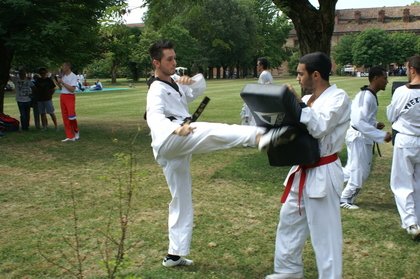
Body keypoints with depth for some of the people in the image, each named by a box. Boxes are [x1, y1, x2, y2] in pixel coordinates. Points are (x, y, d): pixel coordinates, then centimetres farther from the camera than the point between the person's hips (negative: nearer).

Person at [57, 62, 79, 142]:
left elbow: (72, 89, -18)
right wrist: (58, 81, 3)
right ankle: (69, 136, 8)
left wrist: (62, 82, -16)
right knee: (65, 117, 5)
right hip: (62, 96, 7)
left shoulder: (73, 76, -8)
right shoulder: (63, 76, 13)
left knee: (71, 116, -14)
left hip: (70, 97, -7)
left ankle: (76, 131, 11)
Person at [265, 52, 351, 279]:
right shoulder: (308, 99, 9)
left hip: (323, 174, -9)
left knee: (324, 231, 0)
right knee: (289, 220, 19)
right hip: (303, 171, 9)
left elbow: (320, 129, -25)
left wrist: (299, 104, -23)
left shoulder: (338, 97, -14)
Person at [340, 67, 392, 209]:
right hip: (360, 137, -10)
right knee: (360, 171, 3)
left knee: (354, 169, 18)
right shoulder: (367, 96, -23)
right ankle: (345, 199, 18)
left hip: (360, 136, 10)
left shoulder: (367, 94, 9)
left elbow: (360, 117, 18)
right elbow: (359, 122, -29)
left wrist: (375, 124, 6)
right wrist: (382, 135, -27)